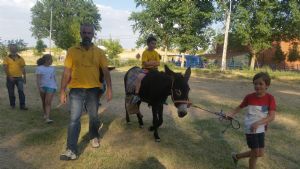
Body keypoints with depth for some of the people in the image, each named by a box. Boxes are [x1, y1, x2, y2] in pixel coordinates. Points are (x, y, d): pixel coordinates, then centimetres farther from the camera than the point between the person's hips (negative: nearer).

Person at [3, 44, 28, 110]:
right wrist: (9, 76, -17)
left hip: (19, 77, 0)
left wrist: (24, 78, 6)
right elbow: (5, 68, -6)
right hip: (10, 78, 0)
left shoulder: (20, 58, 6)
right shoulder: (6, 58, 1)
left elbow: (23, 68, 8)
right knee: (11, 92, 8)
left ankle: (22, 106, -7)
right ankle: (12, 105, 24)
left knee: (21, 91, -10)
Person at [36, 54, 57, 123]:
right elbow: (38, 79, -10)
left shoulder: (52, 68, 9)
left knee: (48, 102, -11)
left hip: (51, 87, 1)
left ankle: (47, 118, -17)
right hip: (43, 87, 0)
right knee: (44, 102, 14)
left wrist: (55, 86, 17)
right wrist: (39, 88, -19)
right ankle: (45, 114, 34)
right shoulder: (39, 68, -3)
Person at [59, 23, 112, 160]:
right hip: (76, 90, -1)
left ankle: (94, 137, 41)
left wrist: (109, 88, -4)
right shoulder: (72, 51, 1)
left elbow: (105, 71, 3)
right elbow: (66, 72, 1)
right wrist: (62, 91, -2)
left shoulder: (99, 52, 3)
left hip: (93, 89, 1)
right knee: (74, 119, -4)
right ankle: (71, 150, 0)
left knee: (93, 116, 16)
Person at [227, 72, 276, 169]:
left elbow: (272, 117, -19)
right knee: (256, 153, 2)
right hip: (250, 128, -3)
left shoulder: (270, 98, -12)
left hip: (261, 129, 3)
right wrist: (232, 114, -12)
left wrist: (258, 123, -32)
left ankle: (236, 156, 33)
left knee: (260, 153, 12)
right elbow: (240, 107, 5)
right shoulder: (249, 97, -10)